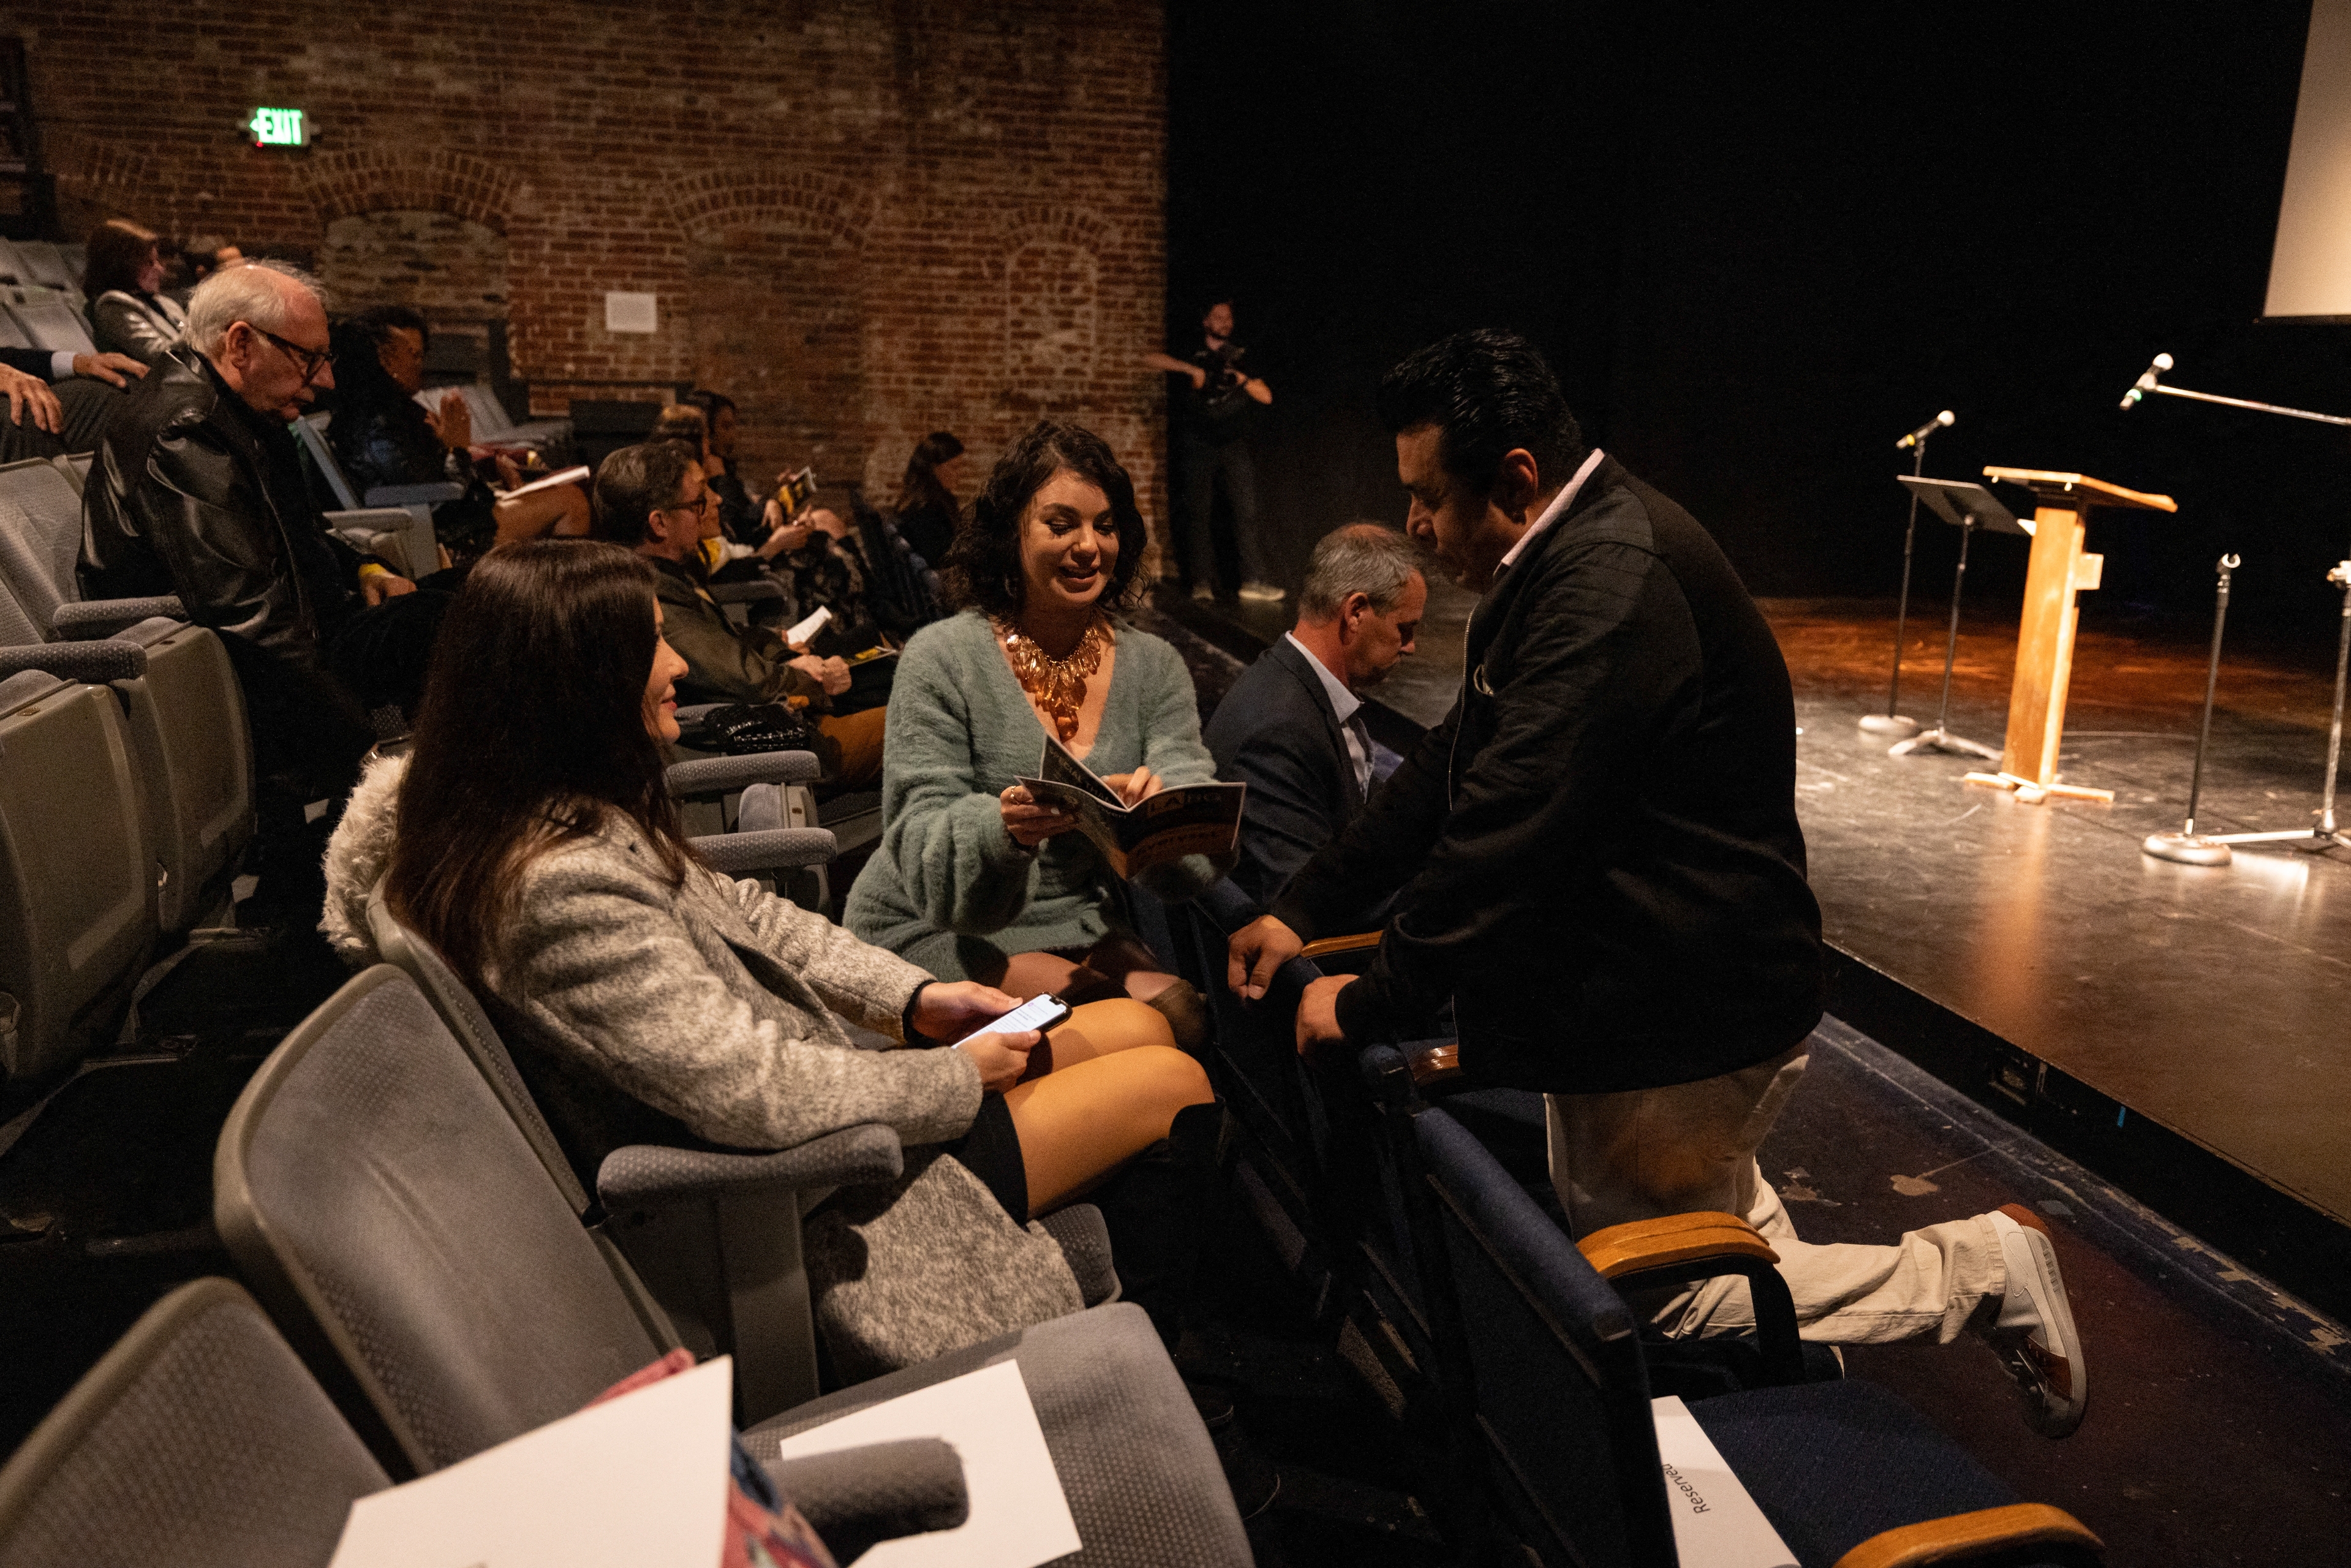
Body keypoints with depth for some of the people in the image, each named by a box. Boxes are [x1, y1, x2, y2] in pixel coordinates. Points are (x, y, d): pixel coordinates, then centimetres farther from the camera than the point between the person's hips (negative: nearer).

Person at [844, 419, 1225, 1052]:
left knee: (1180, 1013, -23)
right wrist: (1006, 827, -36)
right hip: (934, 931, -4)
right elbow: (922, 846, -14)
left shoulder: (1154, 668, 4)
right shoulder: (942, 659, -9)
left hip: (1082, 928, 4)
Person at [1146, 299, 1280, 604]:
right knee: (1198, 512, -2)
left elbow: (1266, 396, 11)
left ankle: (1253, 580, -9)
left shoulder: (1241, 358, 17)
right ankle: (1203, 583, 3)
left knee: (1247, 508, -8)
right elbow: (1149, 359, -4)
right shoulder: (1191, 357, 9)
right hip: (1198, 444, -1)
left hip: (1234, 443, 2)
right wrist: (1193, 370, -11)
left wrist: (1243, 379, -8)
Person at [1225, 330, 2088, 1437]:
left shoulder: (1611, 589, -28)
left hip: (1681, 1012, -10)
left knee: (1637, 1299, 6)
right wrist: (1304, 908, 6)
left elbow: (1507, 830, -30)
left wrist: (1372, 1004, -18)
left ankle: (1981, 1269, 13)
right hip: (1669, 981, 10)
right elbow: (1452, 765, 10)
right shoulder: (1573, 556, 6)